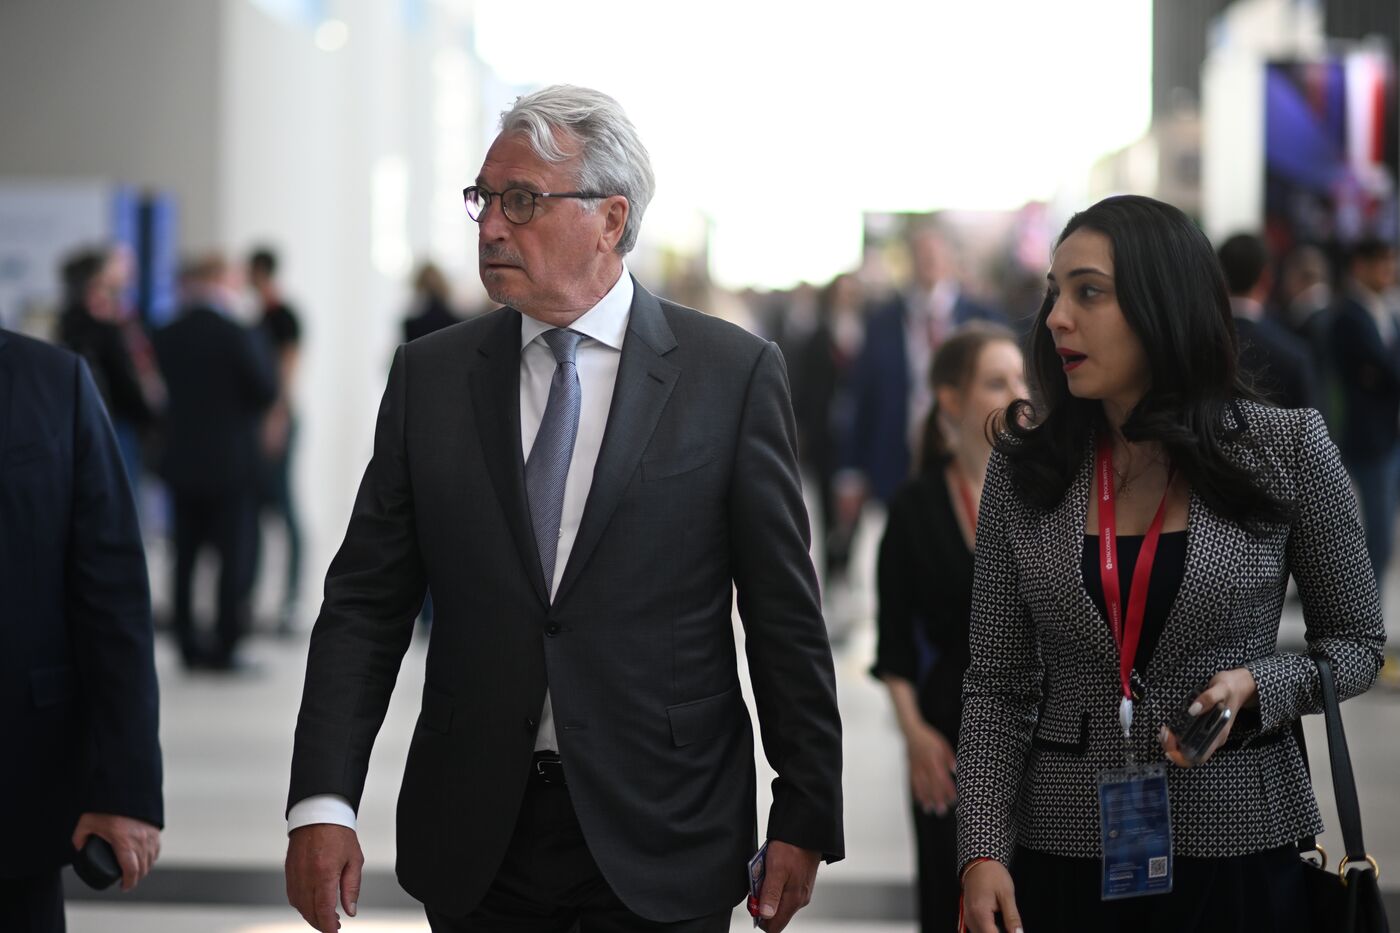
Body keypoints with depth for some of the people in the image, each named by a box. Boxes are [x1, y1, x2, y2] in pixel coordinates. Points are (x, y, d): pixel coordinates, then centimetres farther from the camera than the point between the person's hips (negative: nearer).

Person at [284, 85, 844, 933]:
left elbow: (786, 616, -1)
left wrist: (805, 820, -2)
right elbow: (366, 605, 3)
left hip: (660, 851, -2)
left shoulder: (734, 374, -2)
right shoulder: (430, 377, 5)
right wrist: (323, 801, -8)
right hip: (474, 848, 2)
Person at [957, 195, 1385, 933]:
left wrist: (1255, 688, -15)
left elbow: (1356, 642, 4)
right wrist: (982, 852, -9)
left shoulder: (1286, 450, -4)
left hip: (1238, 855, -1)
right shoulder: (1023, 469, 1)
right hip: (1063, 859, 1)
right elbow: (997, 686, 2)